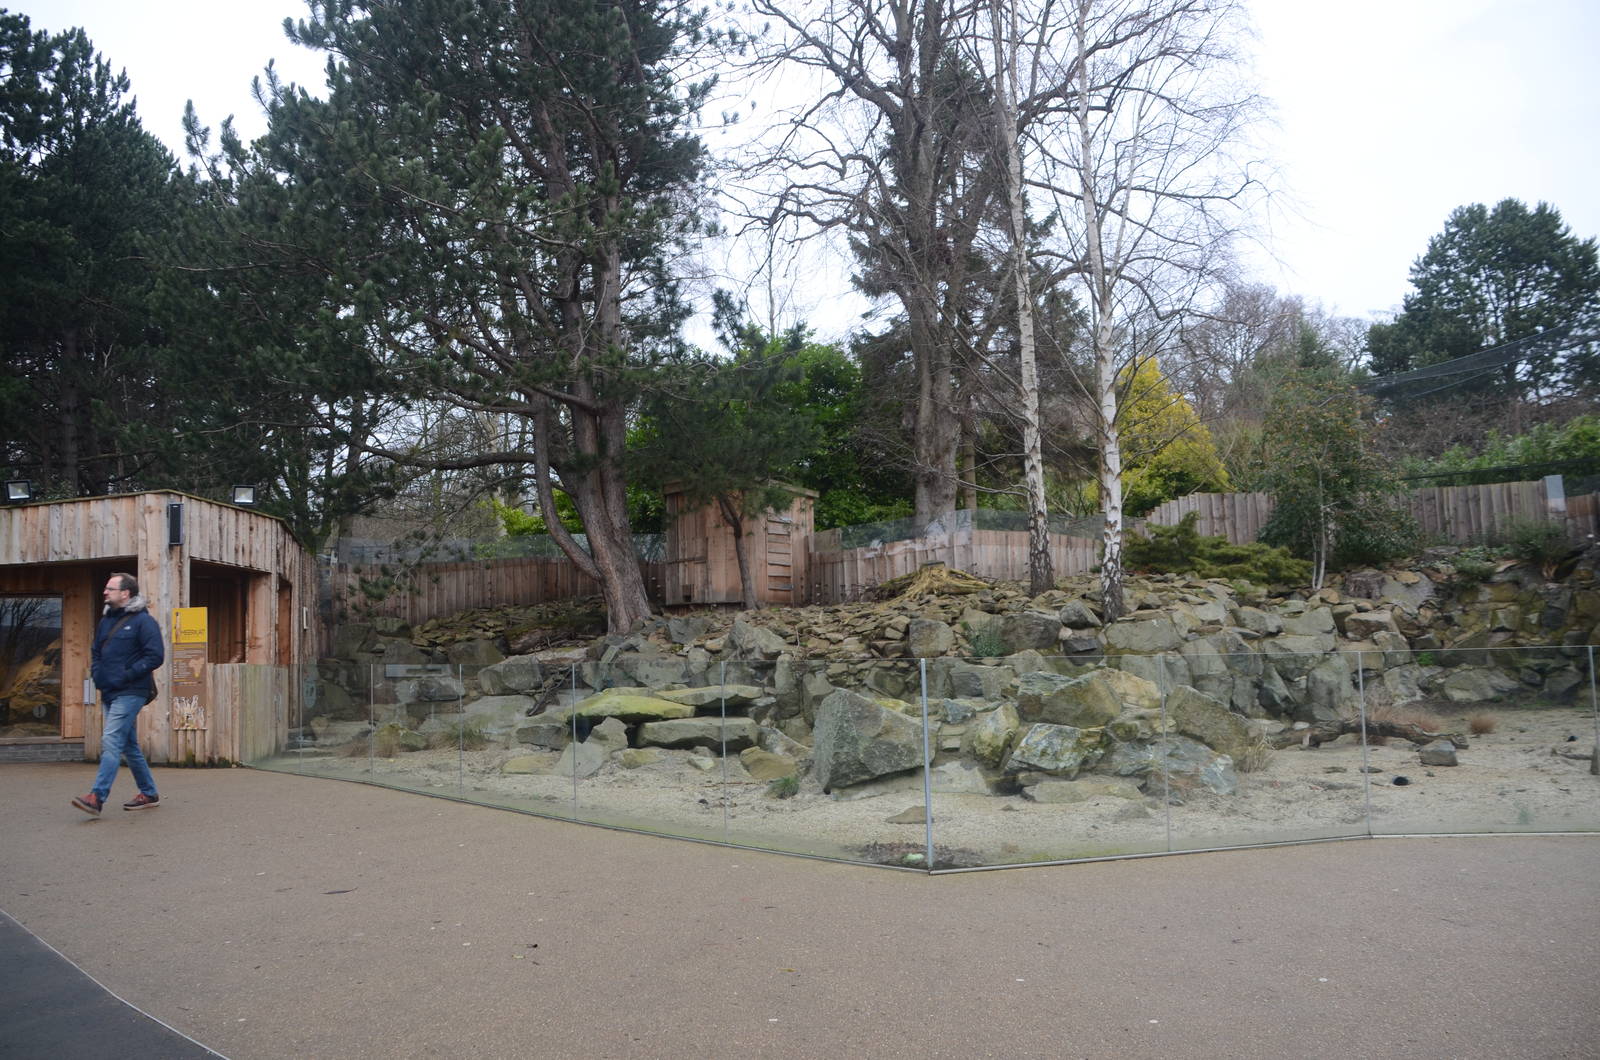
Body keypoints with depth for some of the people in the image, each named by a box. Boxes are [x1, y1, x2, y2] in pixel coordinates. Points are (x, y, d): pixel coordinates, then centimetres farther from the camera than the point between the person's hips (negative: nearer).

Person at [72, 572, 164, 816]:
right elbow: (96, 652, 26)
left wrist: (126, 675, -18)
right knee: (129, 745, 14)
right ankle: (149, 793, 23)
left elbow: (156, 656, -16)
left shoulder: (143, 621, -9)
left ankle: (97, 797, -19)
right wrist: (97, 674, 8)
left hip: (130, 693, -9)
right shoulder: (106, 621, 15)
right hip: (109, 693, 9)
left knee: (111, 742, -16)